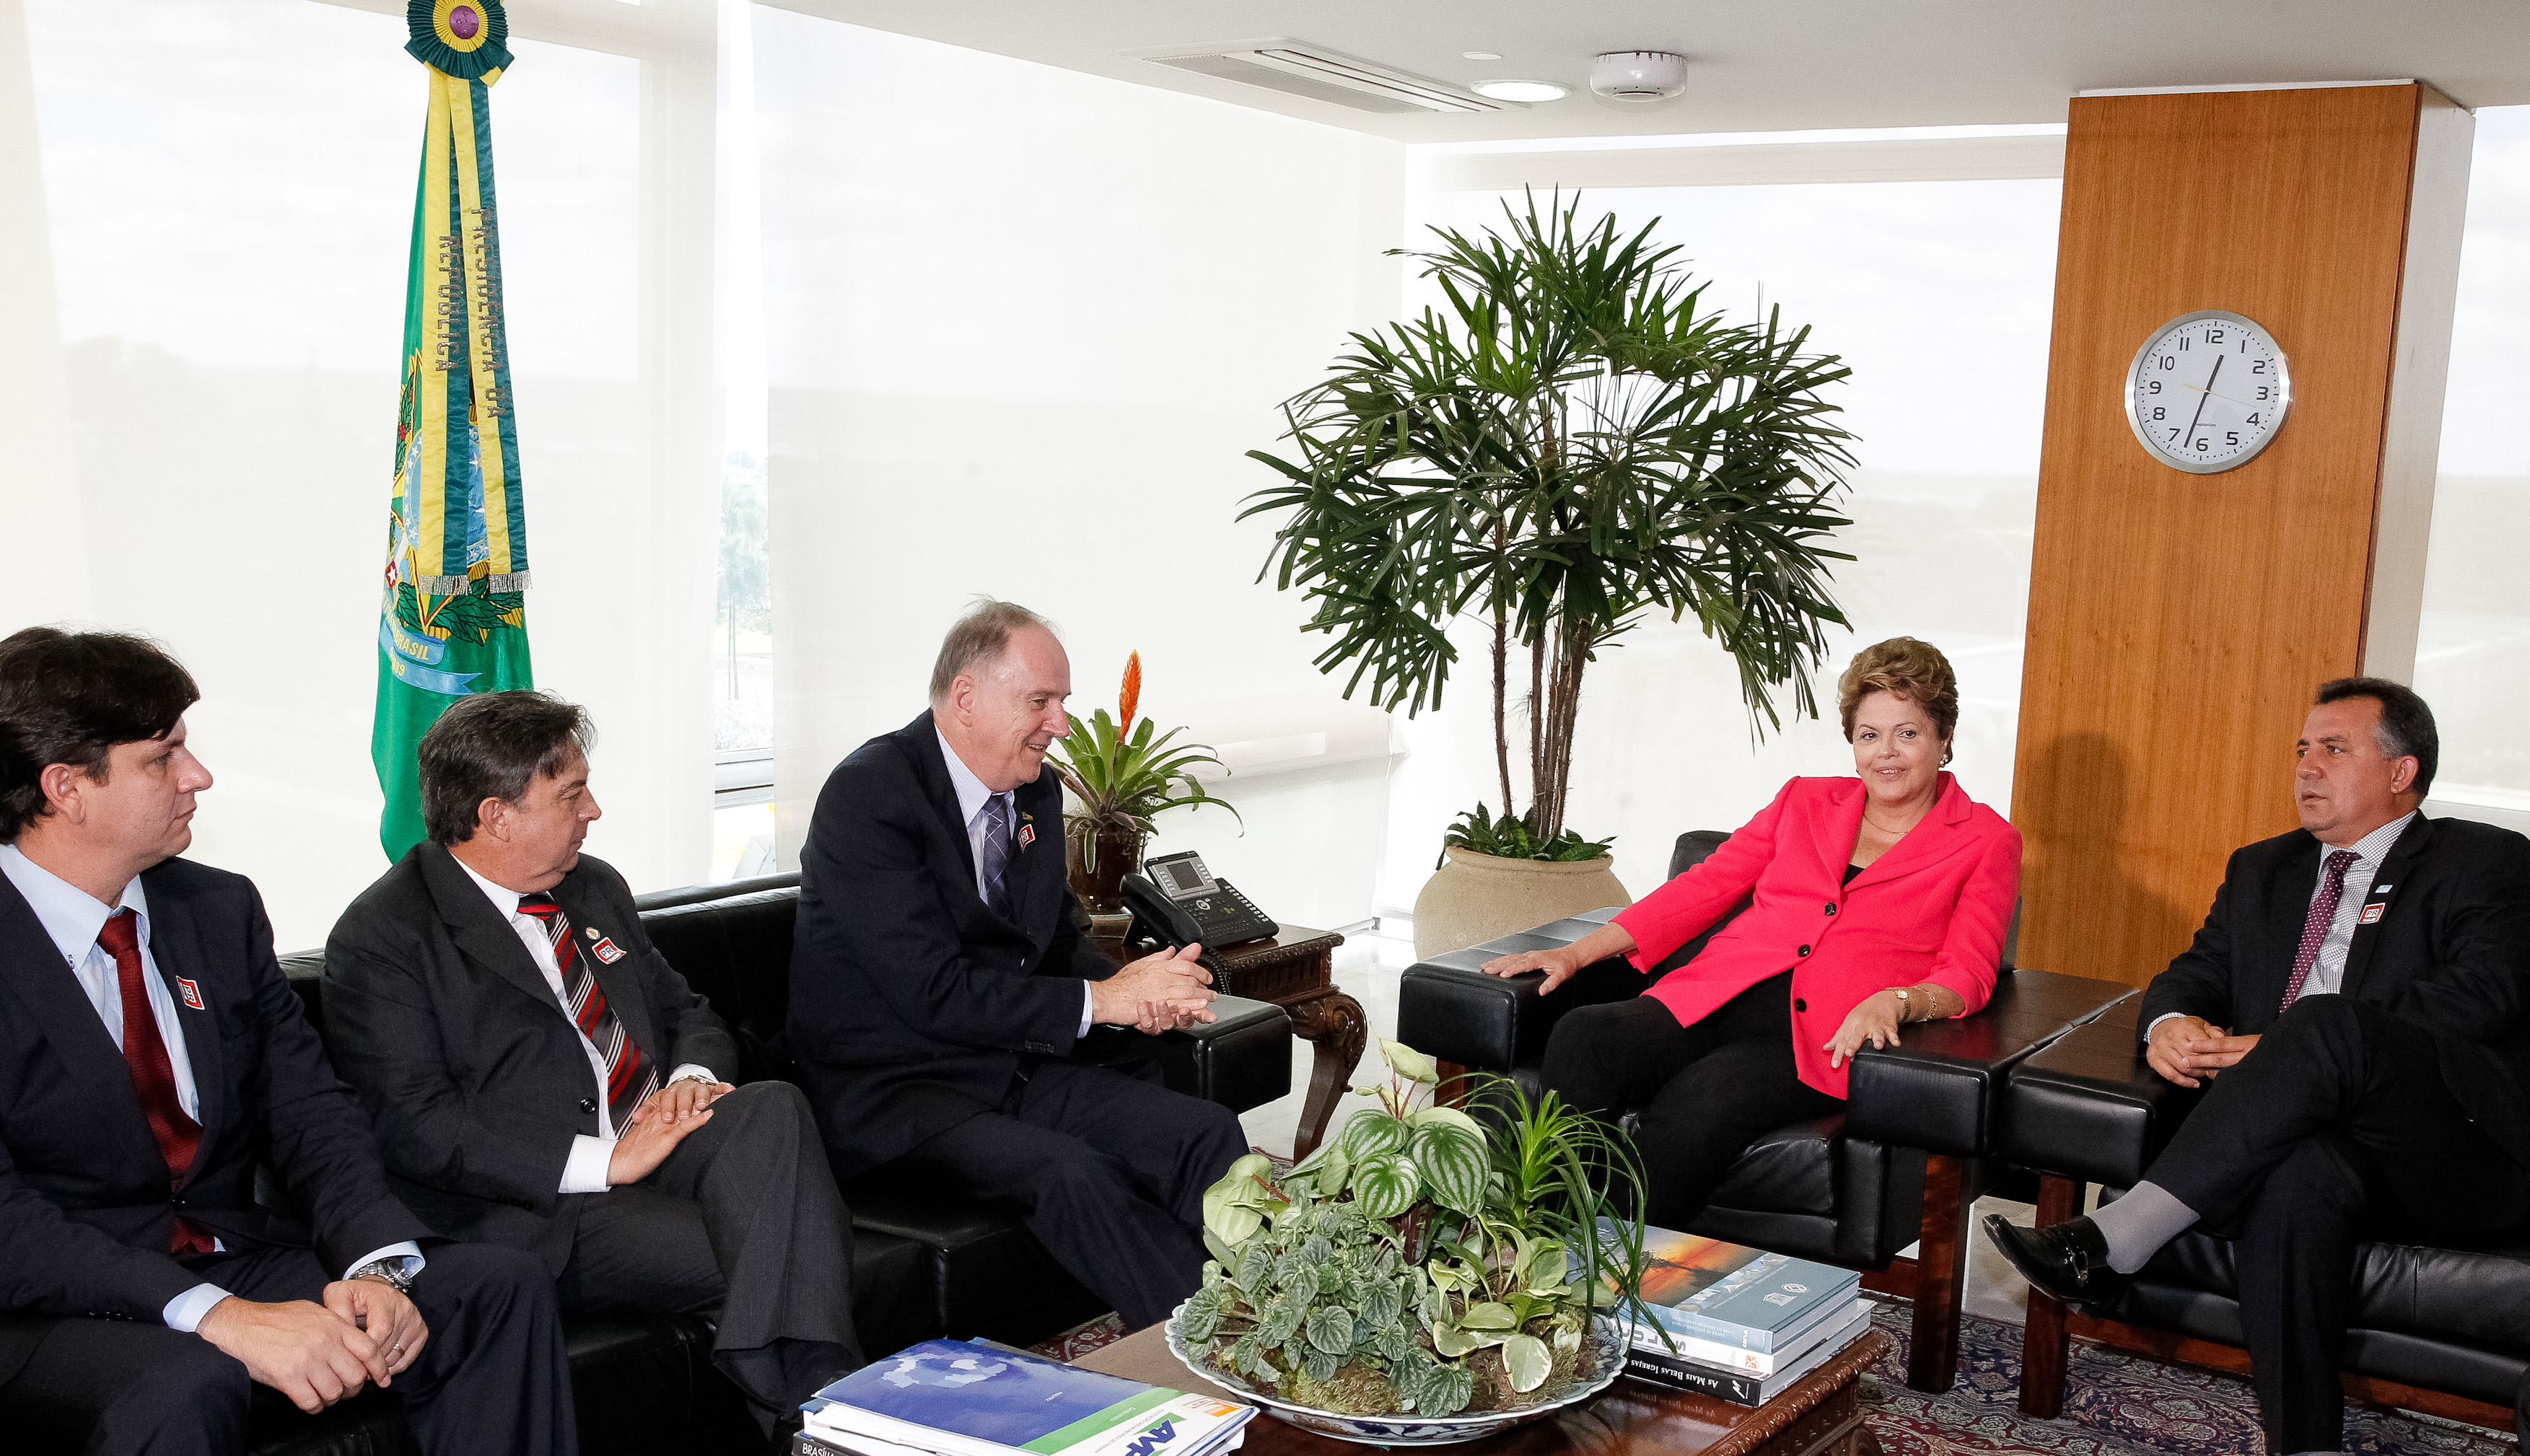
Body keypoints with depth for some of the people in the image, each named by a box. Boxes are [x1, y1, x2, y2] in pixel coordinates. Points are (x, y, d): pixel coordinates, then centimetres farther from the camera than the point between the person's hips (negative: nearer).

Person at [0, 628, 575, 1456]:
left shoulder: (221, 908, 8)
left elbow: (309, 1110, 5)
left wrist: (376, 1263, -15)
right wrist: (219, 1316, -30)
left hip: (233, 1258, 6)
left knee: (499, 1287, -12)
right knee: (186, 1384, -38)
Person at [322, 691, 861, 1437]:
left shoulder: (594, 887, 19)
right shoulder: (380, 939, -5)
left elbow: (688, 1012, 25)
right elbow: (414, 1128, -14)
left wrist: (692, 1079, -1)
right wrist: (604, 1160, -21)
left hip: (656, 1147, 6)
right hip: (536, 1212, -6)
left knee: (772, 1106, -29)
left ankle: (815, 1400, -36)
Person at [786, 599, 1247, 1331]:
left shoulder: (1035, 789, 9)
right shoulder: (868, 796, -16)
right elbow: (934, 992, -22)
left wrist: (1144, 989, -7)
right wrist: (1100, 1000, -21)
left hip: (1018, 1067, 8)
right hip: (898, 1093, -7)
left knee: (1208, 1132, -14)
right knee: (1070, 1174, -33)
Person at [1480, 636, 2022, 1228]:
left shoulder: (1985, 841, 14)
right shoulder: (1805, 801, 23)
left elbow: (1966, 974, 4)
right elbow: (1703, 888, 19)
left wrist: (1893, 1001, -20)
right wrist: (1574, 954, 10)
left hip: (1824, 1036, -3)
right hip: (1717, 998, 4)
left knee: (1698, 1103, -37)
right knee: (1581, 1040, -30)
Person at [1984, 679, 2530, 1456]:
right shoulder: (2262, 870, 27)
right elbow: (2194, 974, 20)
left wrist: (2284, 1048, -18)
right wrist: (2171, 1023, -8)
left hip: (2460, 1153, -3)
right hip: (2311, 1129, 3)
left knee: (2328, 1024, -34)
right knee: (2298, 1176, -36)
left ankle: (2111, 1243, -35)